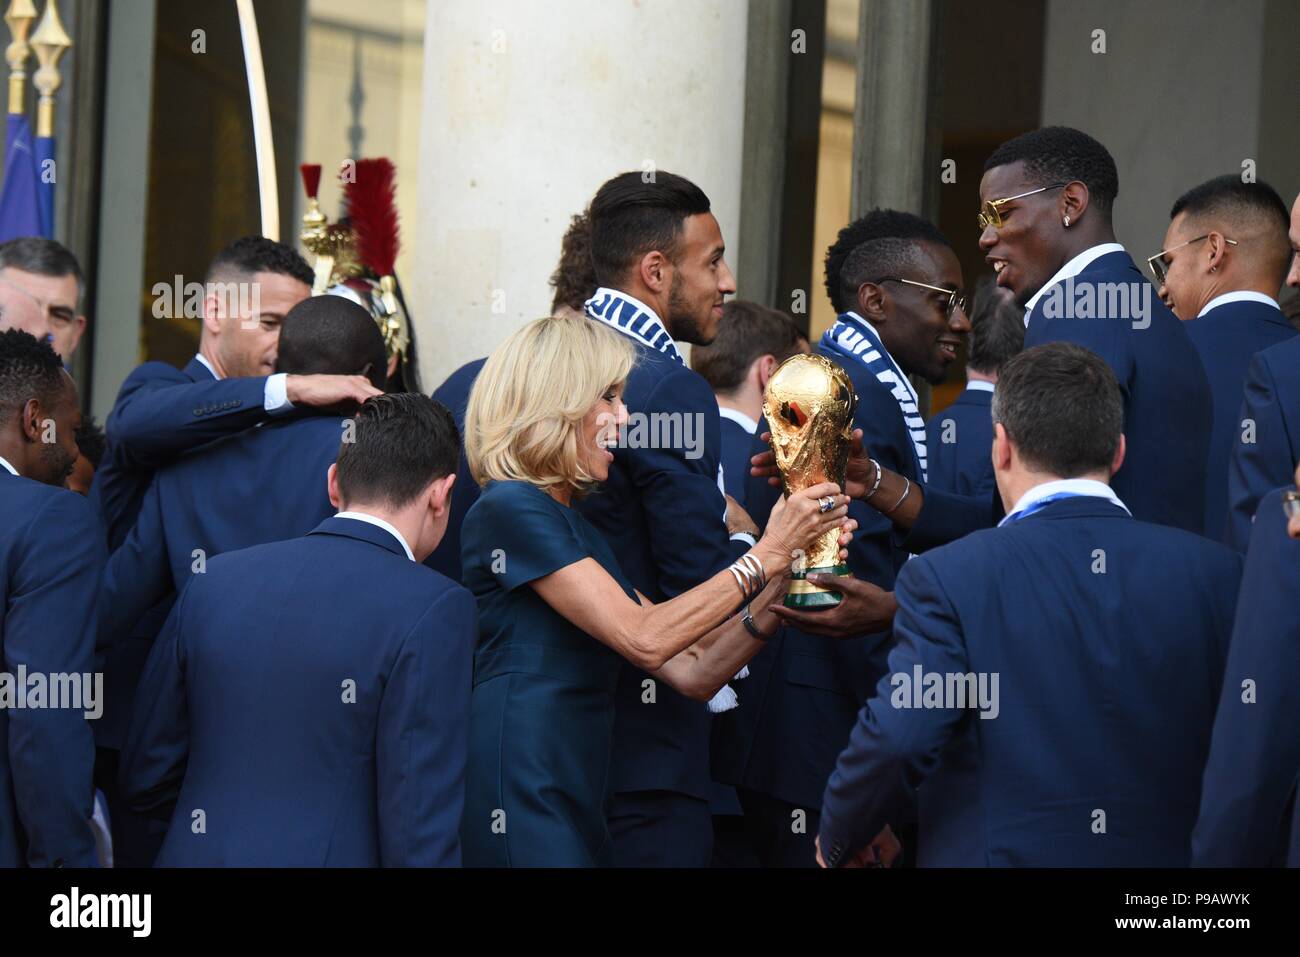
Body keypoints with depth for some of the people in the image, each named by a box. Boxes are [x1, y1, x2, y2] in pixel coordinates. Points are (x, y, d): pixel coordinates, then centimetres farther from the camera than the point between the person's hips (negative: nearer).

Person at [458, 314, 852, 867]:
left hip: (577, 808, 9)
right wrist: (767, 556, -11)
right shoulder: (510, 510, -8)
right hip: (518, 809, -9)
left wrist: (783, 581, 1)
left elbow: (691, 673, 12)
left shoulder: (578, 528, 20)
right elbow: (643, 639, -16)